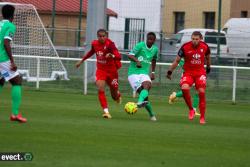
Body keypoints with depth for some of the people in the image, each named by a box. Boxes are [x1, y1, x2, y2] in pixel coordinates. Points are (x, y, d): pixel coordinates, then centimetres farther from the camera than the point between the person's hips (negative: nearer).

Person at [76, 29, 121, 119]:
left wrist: (112, 56, -55)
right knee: (100, 89, -21)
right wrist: (82, 60, 26)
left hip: (111, 71, -3)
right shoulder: (94, 43, -5)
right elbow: (91, 52, 20)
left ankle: (118, 95, 49)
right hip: (100, 70, 3)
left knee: (114, 96, 9)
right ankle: (106, 111, -18)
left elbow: (118, 56, -33)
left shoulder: (109, 44, -21)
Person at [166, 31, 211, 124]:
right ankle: (191, 109, -6)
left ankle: (202, 117, 2)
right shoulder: (185, 47, -11)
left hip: (200, 72, 1)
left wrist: (208, 68, 29)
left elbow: (207, 57, 17)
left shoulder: (205, 47, -5)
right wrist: (170, 71, -5)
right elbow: (177, 61, -1)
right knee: (184, 88, -28)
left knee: (201, 92, -11)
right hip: (188, 72, -1)